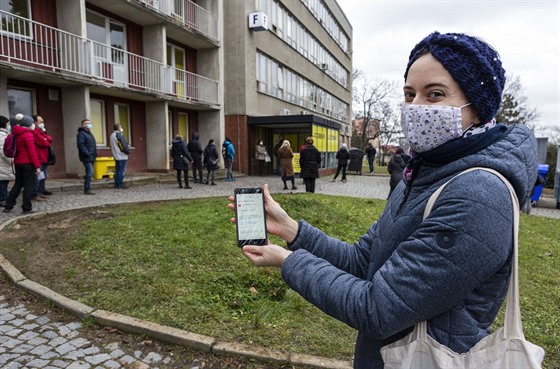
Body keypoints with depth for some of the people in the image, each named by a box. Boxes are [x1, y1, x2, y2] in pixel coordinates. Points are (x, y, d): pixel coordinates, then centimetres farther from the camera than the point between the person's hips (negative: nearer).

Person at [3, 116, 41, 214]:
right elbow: (32, 151, -17)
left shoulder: (17, 134, 14)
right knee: (29, 185, -2)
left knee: (18, 185, 16)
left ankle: (8, 206, 18)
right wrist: (37, 166, -16)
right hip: (28, 163, -8)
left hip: (18, 162, 8)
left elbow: (17, 149, 19)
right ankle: (27, 208, 1)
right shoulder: (28, 134, -12)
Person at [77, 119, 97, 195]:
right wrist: (87, 154, -23)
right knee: (90, 172, -15)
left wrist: (95, 154, 16)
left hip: (91, 157, 10)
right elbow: (81, 145, -19)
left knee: (90, 173, 11)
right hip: (87, 157, -10)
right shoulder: (81, 134, -9)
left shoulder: (90, 133, 22)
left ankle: (87, 189, 16)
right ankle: (87, 189, -11)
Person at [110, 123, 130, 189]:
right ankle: (120, 184, -6)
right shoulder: (119, 135, -14)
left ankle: (116, 184, 15)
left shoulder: (112, 135, 16)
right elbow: (124, 145, -17)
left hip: (116, 156, 10)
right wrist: (128, 152, -4)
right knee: (122, 170, -6)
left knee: (117, 170, 12)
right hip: (122, 156, -9)